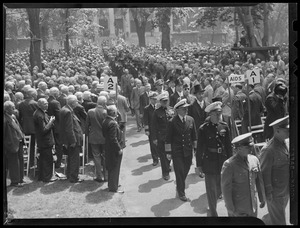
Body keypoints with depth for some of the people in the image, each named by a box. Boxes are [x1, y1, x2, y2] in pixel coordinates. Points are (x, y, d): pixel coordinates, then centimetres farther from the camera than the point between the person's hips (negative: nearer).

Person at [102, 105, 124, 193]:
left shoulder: (105, 121, 4)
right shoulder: (113, 123, -26)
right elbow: (113, 139, -26)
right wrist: (119, 149, -19)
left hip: (108, 147, 9)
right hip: (114, 149, -9)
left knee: (111, 167, 21)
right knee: (115, 168, 2)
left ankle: (111, 184, 35)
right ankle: (113, 188, 11)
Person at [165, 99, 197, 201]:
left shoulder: (191, 120, 3)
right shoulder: (172, 122, -9)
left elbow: (194, 135, 11)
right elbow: (168, 138, -5)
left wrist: (195, 148, 10)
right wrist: (168, 152, -5)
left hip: (188, 151, 4)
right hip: (177, 152, -4)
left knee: (185, 171, 12)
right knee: (179, 172, -1)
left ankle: (180, 187, 37)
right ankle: (181, 193, 12)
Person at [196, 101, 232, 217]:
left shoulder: (224, 126, -1)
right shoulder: (203, 129, -11)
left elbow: (228, 145, 7)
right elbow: (199, 148, -5)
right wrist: (199, 165, -3)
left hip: (223, 162, 4)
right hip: (210, 163, -3)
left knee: (221, 188, 12)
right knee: (211, 190, 4)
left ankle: (212, 203, 41)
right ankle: (213, 213, 19)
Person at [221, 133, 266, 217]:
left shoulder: (254, 159, 0)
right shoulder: (229, 164, -17)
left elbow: (259, 181, 10)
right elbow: (225, 187, -14)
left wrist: (262, 199, 15)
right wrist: (230, 208, -12)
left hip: (252, 206, 5)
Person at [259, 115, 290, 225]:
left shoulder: (284, 144, 2)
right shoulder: (269, 149, -25)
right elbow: (265, 173, -20)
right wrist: (268, 193, -16)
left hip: (286, 190, 8)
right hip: (276, 194, -8)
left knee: (280, 216, 22)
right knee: (279, 221, 4)